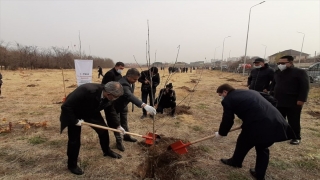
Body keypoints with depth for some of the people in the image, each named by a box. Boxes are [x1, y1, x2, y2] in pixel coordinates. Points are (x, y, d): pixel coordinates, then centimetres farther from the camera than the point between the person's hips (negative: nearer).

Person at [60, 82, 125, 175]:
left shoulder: (108, 96, -22)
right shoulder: (87, 90, -43)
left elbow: (111, 110, -1)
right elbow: (66, 106, -34)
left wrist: (118, 125, -2)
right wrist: (75, 121, -25)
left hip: (91, 111, 6)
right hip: (74, 113, -5)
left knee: (103, 130, 9)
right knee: (74, 140, -2)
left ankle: (107, 151, 35)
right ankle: (72, 165, 23)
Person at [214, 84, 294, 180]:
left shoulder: (228, 99, 1)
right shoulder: (250, 91, 25)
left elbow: (227, 120, 4)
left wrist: (221, 133, 24)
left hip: (258, 126, -7)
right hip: (276, 123, 7)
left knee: (243, 143, 21)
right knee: (262, 148, 27)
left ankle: (235, 162, 46)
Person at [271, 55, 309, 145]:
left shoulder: (300, 72, -5)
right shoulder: (277, 72, 12)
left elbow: (305, 87, -10)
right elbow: (273, 85, 20)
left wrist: (301, 99, -17)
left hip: (293, 103, -5)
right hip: (278, 102, 5)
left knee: (293, 121, 5)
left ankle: (296, 137, 21)